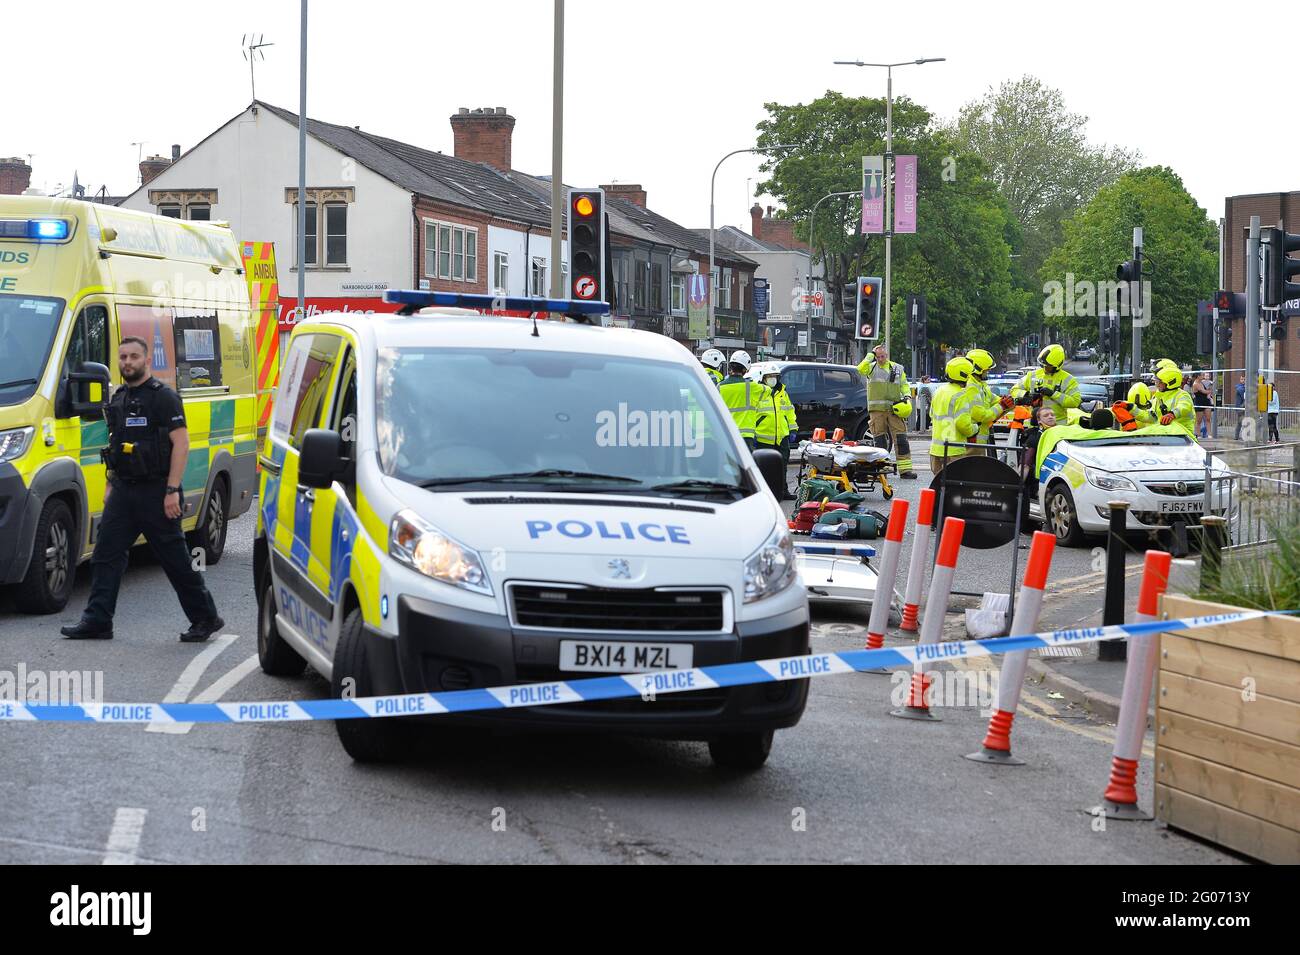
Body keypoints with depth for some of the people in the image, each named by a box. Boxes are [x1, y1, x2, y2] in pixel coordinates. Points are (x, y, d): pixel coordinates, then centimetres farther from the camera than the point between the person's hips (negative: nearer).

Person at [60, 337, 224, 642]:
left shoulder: (163, 397, -10)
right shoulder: (118, 399, 15)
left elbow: (181, 443, -15)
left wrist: (172, 490, -20)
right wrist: (110, 485, 19)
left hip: (155, 491, -7)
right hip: (123, 491, 7)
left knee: (176, 559, -1)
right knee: (105, 555, 1)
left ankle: (206, 618, 10)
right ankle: (97, 622, 3)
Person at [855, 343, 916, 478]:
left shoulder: (897, 368, 14)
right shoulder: (871, 367, 7)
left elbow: (904, 384, 19)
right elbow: (861, 369, -13)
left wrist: (907, 396, 1)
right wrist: (870, 355, -9)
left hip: (894, 409, 2)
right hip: (877, 409, -1)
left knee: (900, 439, -4)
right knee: (880, 440, 0)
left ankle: (905, 469, -5)